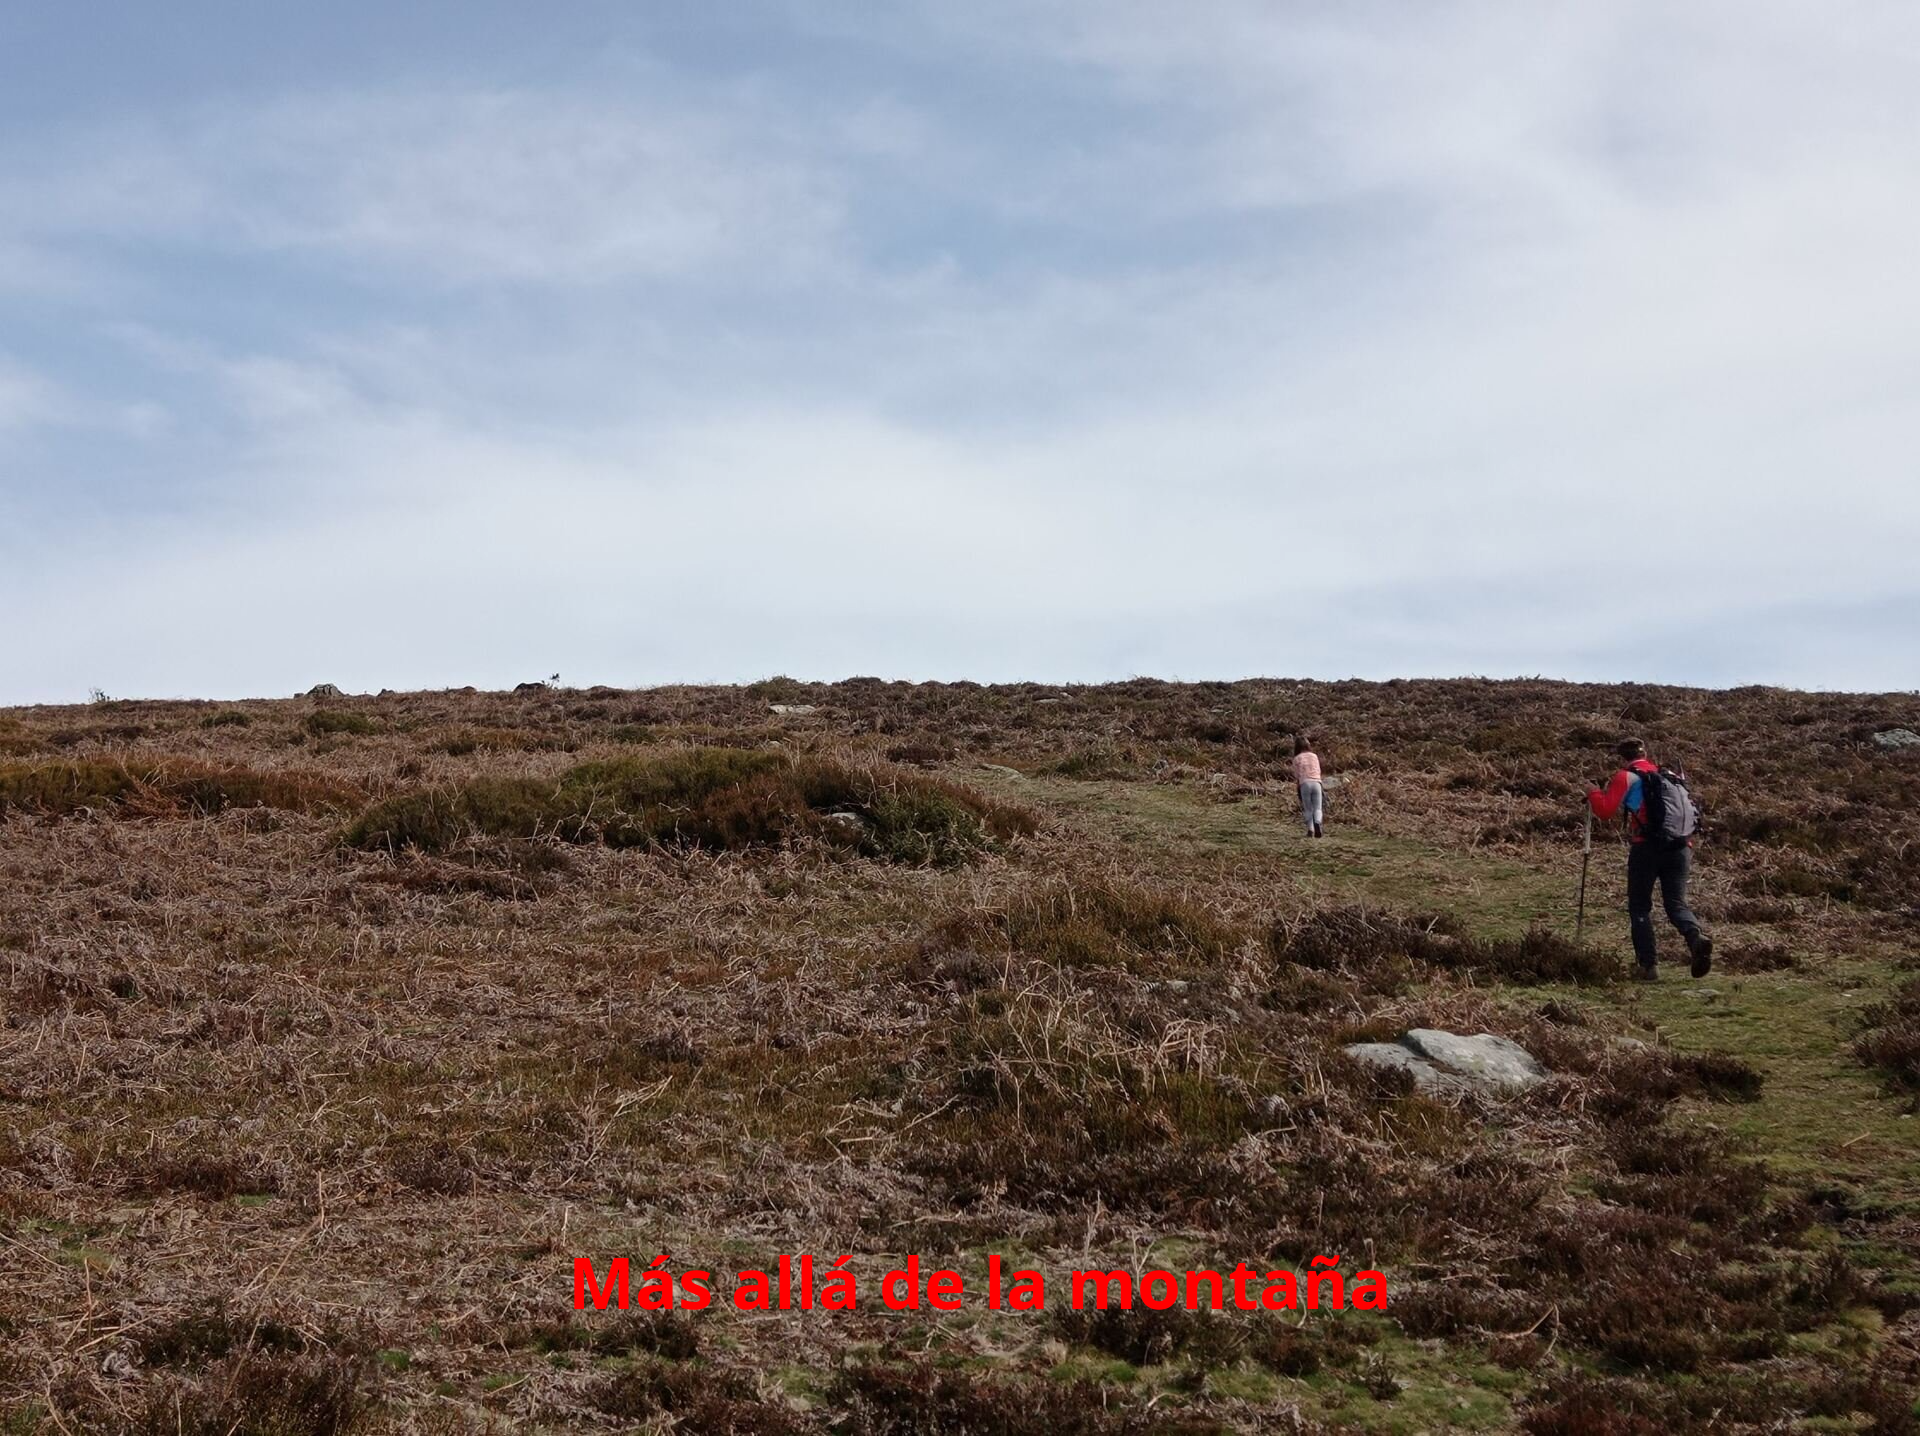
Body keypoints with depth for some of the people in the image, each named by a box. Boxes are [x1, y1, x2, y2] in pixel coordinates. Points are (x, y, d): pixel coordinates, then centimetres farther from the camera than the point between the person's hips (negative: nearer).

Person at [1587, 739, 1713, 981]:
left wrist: (1593, 793, 13)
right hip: (1679, 847, 4)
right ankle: (1696, 937, -22)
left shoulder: (1626, 777, 2)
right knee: (1676, 903, 9)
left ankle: (1646, 965, 2)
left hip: (1646, 848, -4)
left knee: (1639, 907, 8)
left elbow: (1605, 809, -6)